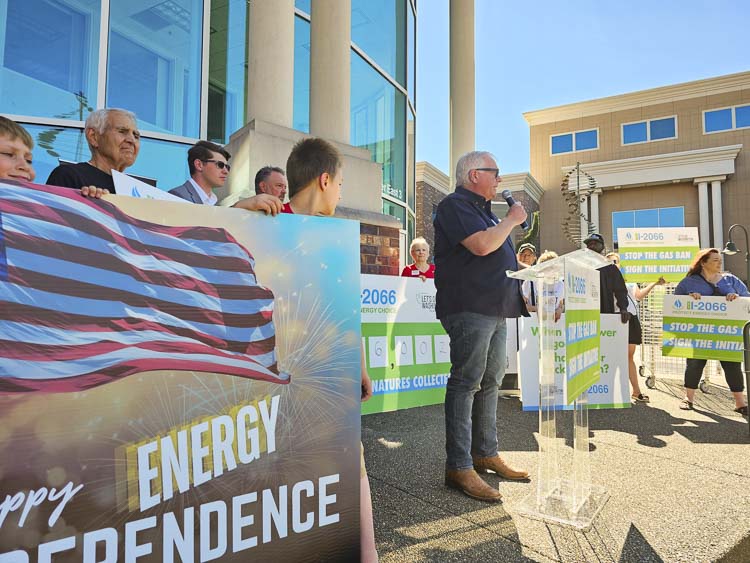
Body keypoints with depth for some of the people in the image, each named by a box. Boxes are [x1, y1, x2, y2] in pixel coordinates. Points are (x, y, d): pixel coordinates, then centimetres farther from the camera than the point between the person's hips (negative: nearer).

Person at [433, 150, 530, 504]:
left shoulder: (482, 209, 25)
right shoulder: (455, 205, -7)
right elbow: (482, 245, -22)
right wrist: (511, 220, -5)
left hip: (494, 309, 10)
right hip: (470, 308, -10)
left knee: (490, 382, 13)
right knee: (466, 382, -8)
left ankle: (486, 454, 24)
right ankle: (459, 467, -1)